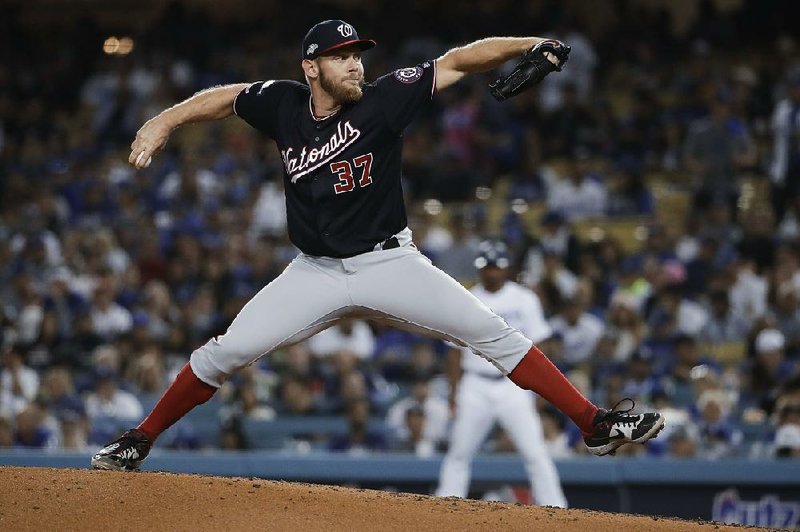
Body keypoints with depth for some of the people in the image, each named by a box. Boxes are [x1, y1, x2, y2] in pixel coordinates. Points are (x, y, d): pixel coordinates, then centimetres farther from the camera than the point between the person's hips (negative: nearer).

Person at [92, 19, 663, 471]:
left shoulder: (383, 98, -10)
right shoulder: (283, 104, -4)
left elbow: (457, 62, -13)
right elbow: (225, 97, 13)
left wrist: (526, 45, -23)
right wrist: (163, 122, 2)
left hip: (390, 264, -1)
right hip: (316, 272, 1)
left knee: (494, 334, -11)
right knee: (227, 352, -6)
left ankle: (595, 424, -8)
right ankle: (139, 442, 9)